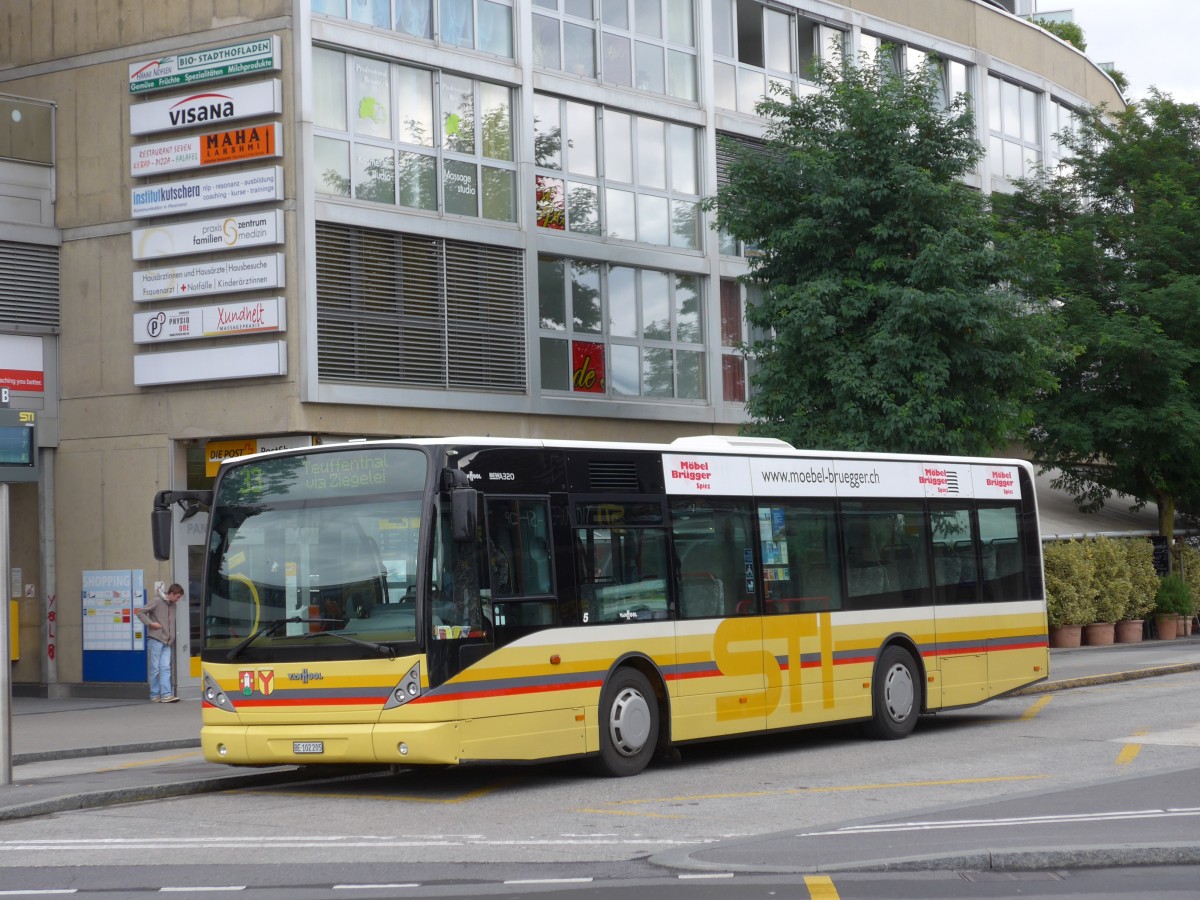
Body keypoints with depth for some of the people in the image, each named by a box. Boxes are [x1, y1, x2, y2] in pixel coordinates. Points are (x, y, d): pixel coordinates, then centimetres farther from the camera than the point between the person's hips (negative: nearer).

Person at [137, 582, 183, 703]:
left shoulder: (173, 606, 14)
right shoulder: (157, 602, -6)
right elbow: (140, 612, -5)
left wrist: (172, 638, 11)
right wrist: (150, 623, -14)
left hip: (167, 642, 6)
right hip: (155, 640, -6)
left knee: (166, 668, -2)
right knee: (155, 668, 0)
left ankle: (166, 695, -7)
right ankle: (155, 695, 5)